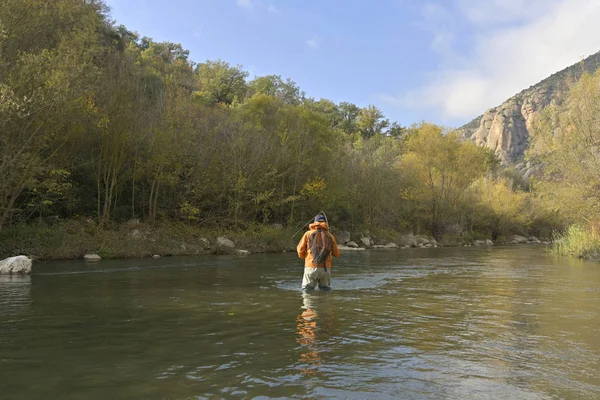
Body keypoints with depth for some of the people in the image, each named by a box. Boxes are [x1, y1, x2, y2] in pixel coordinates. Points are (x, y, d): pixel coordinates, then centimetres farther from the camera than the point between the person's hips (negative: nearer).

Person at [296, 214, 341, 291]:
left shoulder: (308, 234, 5)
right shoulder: (330, 236, 9)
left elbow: (300, 249, 2)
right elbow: (337, 254, 13)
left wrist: (304, 257, 24)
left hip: (311, 267, -2)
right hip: (325, 268, 2)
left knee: (306, 291, 4)